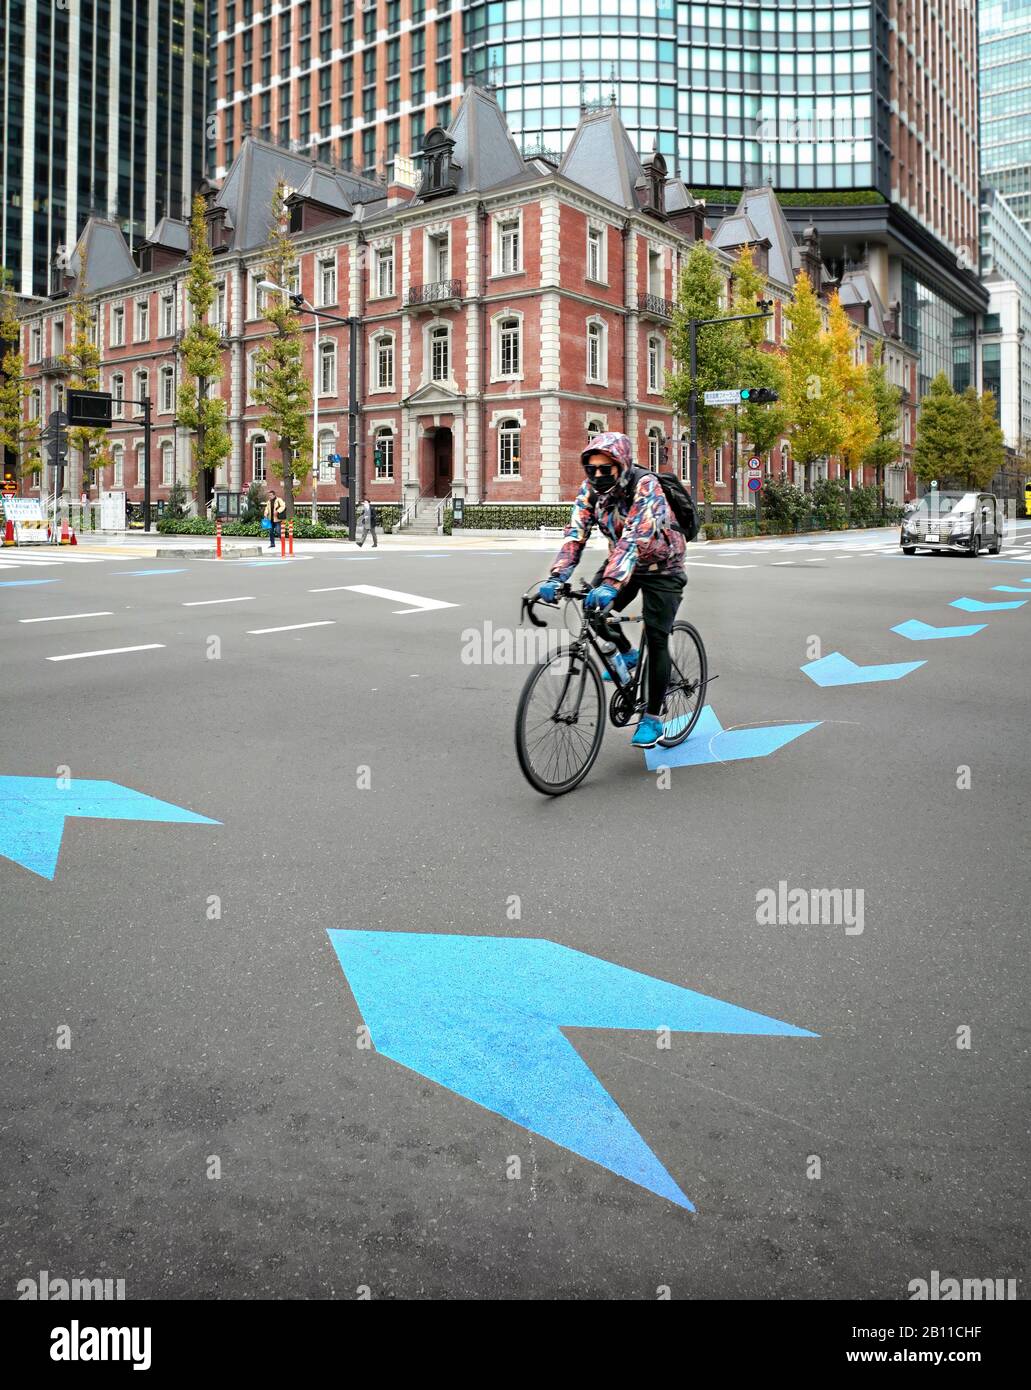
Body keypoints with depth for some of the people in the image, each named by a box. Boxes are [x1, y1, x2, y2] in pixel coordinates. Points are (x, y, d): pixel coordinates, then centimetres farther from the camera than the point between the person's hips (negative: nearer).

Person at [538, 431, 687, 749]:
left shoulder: (645, 486, -31)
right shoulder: (590, 489, -13)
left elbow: (634, 537, -43)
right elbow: (576, 533, -22)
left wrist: (611, 584, -56)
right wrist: (557, 576, -38)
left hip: (661, 567, -5)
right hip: (622, 562, 5)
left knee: (656, 639, -9)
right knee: (595, 608, -18)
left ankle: (653, 717, 2)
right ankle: (627, 654, 12)